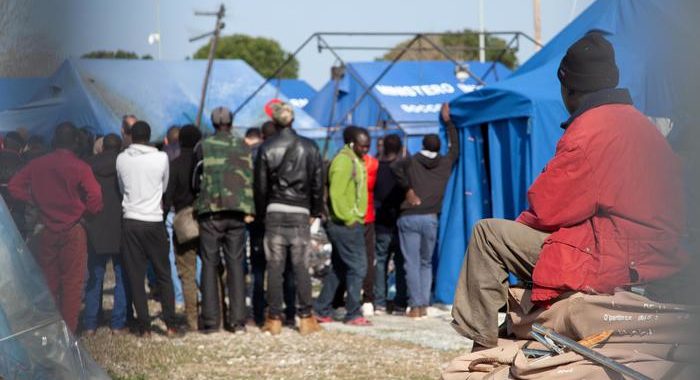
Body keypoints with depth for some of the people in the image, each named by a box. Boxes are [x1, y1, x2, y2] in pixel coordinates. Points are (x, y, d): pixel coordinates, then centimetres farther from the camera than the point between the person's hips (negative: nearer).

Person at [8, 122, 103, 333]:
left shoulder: (37, 165, 0)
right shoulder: (79, 167, -13)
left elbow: (14, 186, 3)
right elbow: (95, 198, -19)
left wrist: (36, 202, 5)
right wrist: (83, 211, 1)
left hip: (47, 230, 4)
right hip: (73, 230, -4)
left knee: (48, 282, 14)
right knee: (72, 283, 4)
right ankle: (68, 330, 4)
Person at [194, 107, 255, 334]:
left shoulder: (203, 147, 3)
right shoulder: (242, 147, 5)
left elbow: (196, 180, 8)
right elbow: (249, 178, -2)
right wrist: (249, 210, -3)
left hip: (210, 212, -1)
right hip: (236, 212, 1)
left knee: (209, 264, 3)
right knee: (236, 264, 5)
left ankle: (210, 320, -1)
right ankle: (237, 320, 0)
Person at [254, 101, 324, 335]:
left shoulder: (266, 149, -2)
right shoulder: (309, 148, 2)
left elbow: (260, 186, 1)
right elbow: (318, 183, 4)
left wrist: (261, 213, 11)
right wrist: (315, 212, 13)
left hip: (274, 212, -1)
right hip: (301, 213, 1)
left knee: (275, 267, 2)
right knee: (301, 267, 3)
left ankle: (274, 318, 2)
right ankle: (305, 317, 1)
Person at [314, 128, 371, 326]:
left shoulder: (356, 161, 18)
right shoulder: (343, 161, -13)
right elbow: (336, 193, -20)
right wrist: (348, 218, -20)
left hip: (351, 223, 10)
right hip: (346, 224, -10)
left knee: (338, 268, 12)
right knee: (357, 266, -8)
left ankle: (322, 311, 17)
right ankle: (353, 314, -3)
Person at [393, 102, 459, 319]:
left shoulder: (412, 162, 4)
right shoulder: (445, 164, 11)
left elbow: (397, 169, -15)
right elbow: (455, 147, 28)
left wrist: (409, 190, -4)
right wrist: (448, 122, 37)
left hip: (409, 217, -2)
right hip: (430, 218, 2)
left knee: (412, 263, -2)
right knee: (426, 263, 14)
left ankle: (415, 306, -9)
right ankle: (424, 305, 8)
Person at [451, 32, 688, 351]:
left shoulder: (589, 130, -13)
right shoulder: (640, 123, 16)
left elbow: (546, 209, -12)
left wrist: (523, 223, 11)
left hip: (611, 262, -10)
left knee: (488, 233, -2)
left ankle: (481, 342, -1)